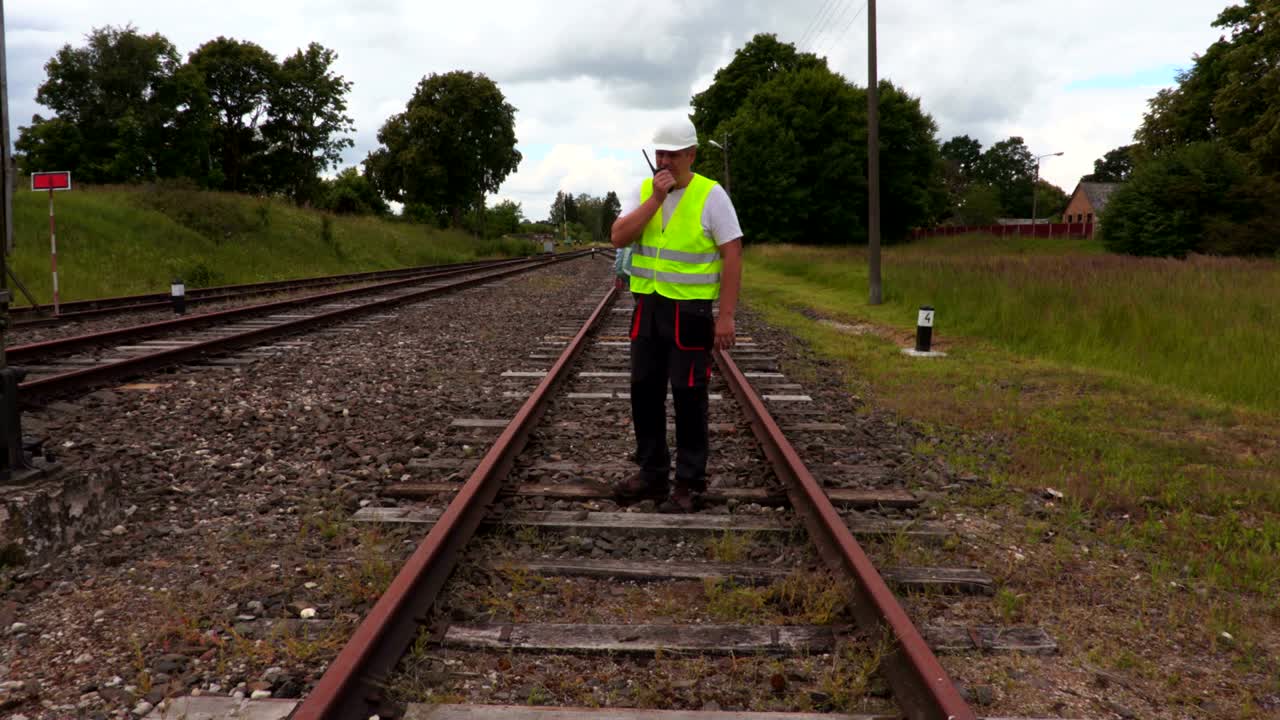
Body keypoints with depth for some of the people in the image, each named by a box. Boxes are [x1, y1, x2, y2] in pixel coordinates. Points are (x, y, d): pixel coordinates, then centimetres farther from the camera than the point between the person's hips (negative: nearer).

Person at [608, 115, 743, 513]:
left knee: (688, 396, 0)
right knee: (644, 390, 10)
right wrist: (656, 198, -16)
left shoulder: (711, 195, -9)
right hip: (648, 307, 5)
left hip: (690, 311, -5)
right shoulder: (642, 191, 5)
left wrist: (726, 315, -16)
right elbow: (618, 238, -8)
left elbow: (732, 255, -11)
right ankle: (652, 473, 23)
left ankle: (689, 484, 9)